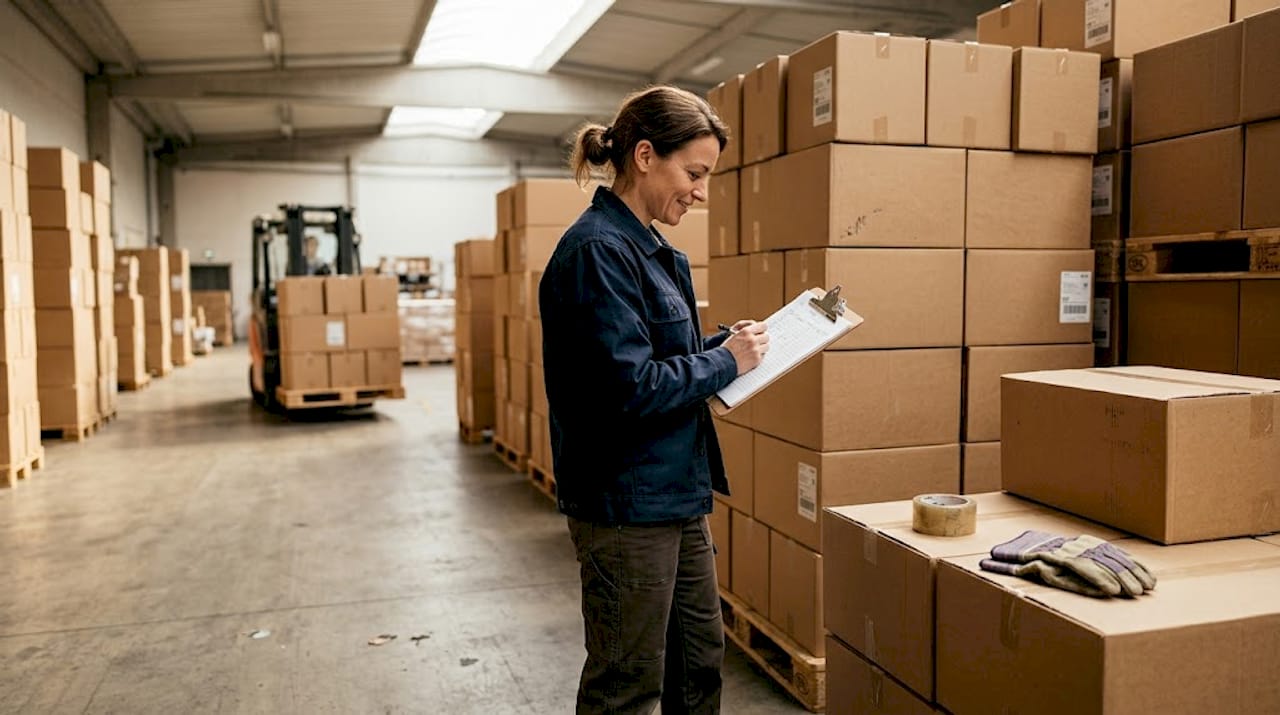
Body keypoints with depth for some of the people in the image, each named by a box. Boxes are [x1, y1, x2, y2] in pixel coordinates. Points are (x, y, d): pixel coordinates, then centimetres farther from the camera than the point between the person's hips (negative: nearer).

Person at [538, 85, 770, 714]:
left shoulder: (651, 250, 10)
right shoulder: (598, 251, -20)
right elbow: (630, 390, -25)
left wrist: (725, 343, 2)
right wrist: (726, 361, -13)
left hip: (676, 493, 10)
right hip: (625, 503, -10)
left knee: (700, 660, 23)